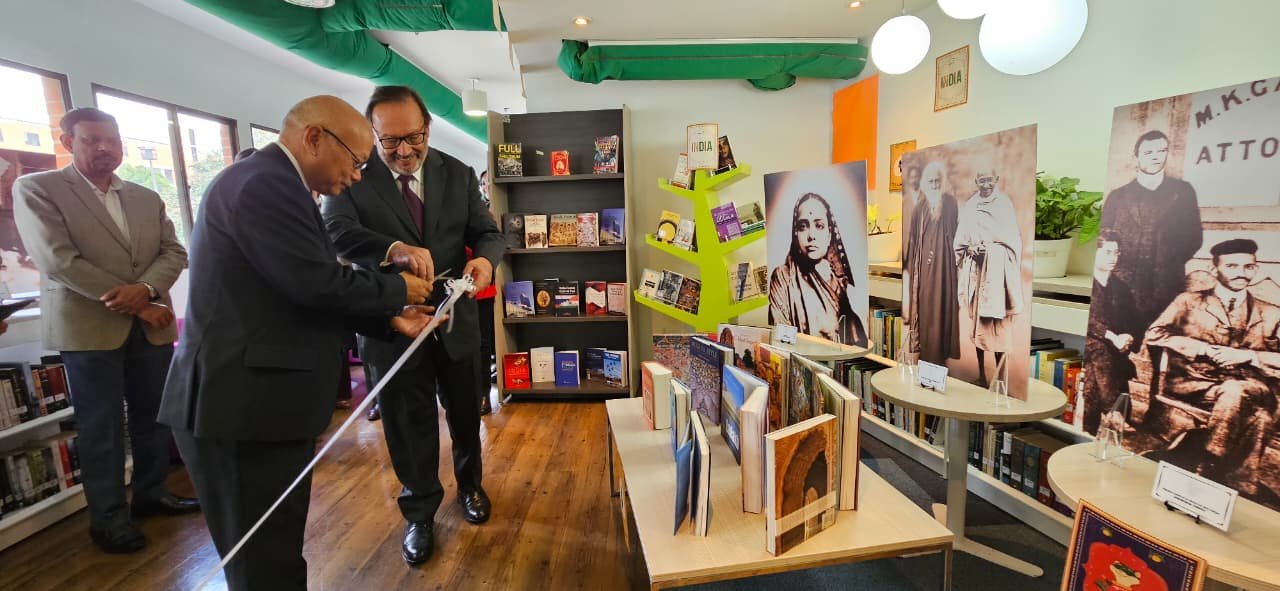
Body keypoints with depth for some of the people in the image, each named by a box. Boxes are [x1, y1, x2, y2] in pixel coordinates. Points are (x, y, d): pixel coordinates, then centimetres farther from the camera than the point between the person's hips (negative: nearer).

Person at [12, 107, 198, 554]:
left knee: (154, 415, 11)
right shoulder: (36, 189, -1)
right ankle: (108, 516, 16)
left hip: (151, 324, 4)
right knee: (100, 425, 4)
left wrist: (145, 289, -15)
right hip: (88, 325, -4)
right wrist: (135, 304, -14)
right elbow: (59, 261, -12)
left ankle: (151, 493, 27)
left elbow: (174, 252, 5)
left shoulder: (147, 198, 13)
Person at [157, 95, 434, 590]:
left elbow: (305, 293, 16)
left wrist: (388, 319, 9)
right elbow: (320, 286, -24)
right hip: (243, 403, -10)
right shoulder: (265, 182, -18)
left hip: (256, 397, 10)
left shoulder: (270, 181, 15)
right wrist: (399, 289, -7)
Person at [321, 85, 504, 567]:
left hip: (455, 319, 3)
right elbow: (335, 230, -23)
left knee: (465, 414, 19)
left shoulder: (458, 174, 0)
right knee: (408, 425, 13)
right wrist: (394, 249, -43)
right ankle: (420, 511, 36)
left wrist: (484, 259, -25)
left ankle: (469, 485, 47)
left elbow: (488, 232, -1)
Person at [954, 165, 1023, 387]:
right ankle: (981, 373, 13)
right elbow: (960, 240, 10)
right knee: (977, 319, 5)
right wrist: (970, 248, -9)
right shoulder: (969, 206, 10)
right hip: (976, 269, 3)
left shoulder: (1004, 204, 3)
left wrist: (988, 246, -13)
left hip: (998, 269, -3)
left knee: (998, 321, -5)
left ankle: (1000, 374, 3)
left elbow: (1013, 239, 1)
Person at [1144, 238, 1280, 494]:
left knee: (1248, 404, -34)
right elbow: (1154, 334, -2)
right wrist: (1205, 349, -13)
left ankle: (1209, 471, -27)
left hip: (1251, 390, 2)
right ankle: (1237, 484, -23)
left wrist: (1247, 355, -10)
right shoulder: (1189, 301, 12)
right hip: (1193, 384, -2)